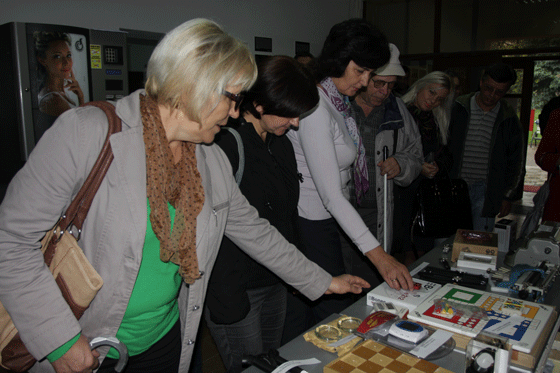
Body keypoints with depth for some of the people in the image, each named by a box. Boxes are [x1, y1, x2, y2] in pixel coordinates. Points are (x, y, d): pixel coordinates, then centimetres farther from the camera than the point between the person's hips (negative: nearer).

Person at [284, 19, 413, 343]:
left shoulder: (340, 103, 9)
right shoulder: (315, 108, -21)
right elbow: (331, 195, -25)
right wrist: (378, 254, -27)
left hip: (325, 222, 9)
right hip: (310, 225, -9)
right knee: (335, 313, 2)